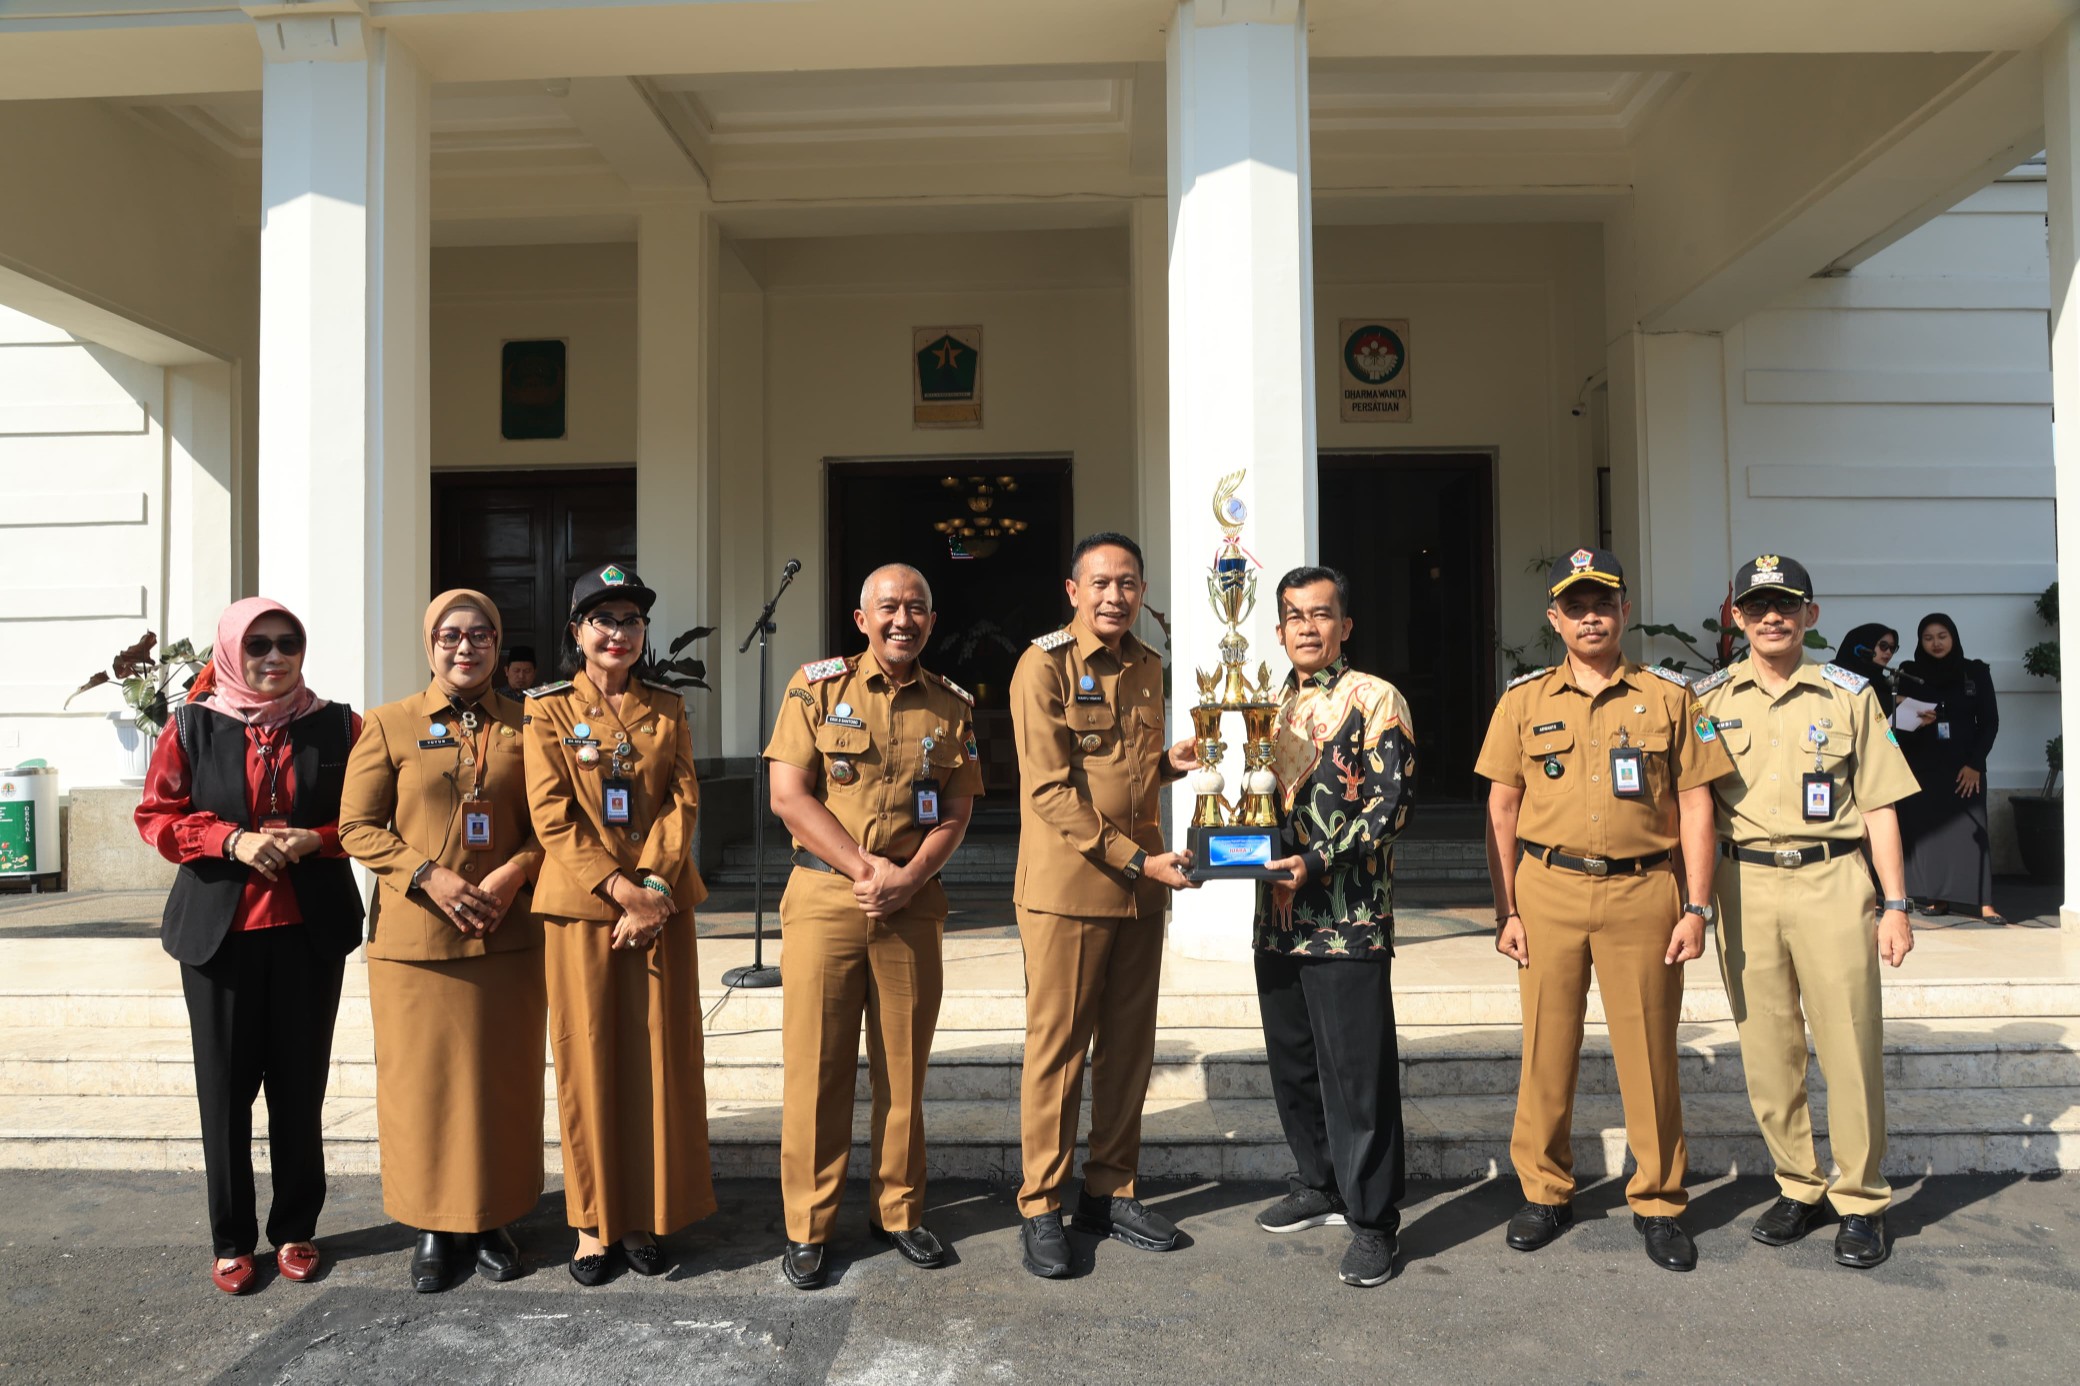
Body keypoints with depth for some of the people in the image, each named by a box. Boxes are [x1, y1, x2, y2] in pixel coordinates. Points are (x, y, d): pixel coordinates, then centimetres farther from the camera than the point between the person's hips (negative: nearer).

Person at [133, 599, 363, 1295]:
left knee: (300, 1083, 5)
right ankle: (232, 1239, 19)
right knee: (225, 1086, 5)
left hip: (310, 929, 0)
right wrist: (231, 841, -12)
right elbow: (156, 815, 3)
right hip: (218, 927, 0)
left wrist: (315, 839, -13)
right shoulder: (194, 724, 3)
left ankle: (295, 1228, 20)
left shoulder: (336, 725, 3)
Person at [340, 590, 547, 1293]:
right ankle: (434, 1226, 21)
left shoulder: (524, 727, 6)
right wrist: (430, 877, -13)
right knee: (424, 1079, 6)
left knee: (504, 1079, 8)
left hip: (510, 936, 1)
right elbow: (357, 826, 0)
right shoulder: (389, 725, 2)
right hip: (415, 938, -1)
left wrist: (516, 872, -11)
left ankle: (492, 1218, 23)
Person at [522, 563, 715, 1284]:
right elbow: (553, 817, -6)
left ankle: (648, 1216, 18)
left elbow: (683, 803, 2)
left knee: (659, 1056, 5)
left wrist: (653, 886, -13)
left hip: (660, 905, 2)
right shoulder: (549, 711, 2)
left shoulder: (667, 710, 10)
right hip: (580, 907, -2)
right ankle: (594, 1221, 16)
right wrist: (622, 890, -15)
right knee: (589, 1060, 3)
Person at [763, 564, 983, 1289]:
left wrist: (907, 878, -11)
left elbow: (957, 812, 5)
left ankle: (898, 1211, 24)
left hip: (911, 904, 2)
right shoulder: (817, 686, 1)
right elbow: (789, 795, -6)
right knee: (815, 1063, 2)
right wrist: (866, 866, -13)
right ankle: (808, 1226, 15)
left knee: (904, 1065, 9)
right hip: (824, 896, -2)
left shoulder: (952, 706, 8)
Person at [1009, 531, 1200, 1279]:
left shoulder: (1147, 667, 12)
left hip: (1142, 882, 6)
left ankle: (1111, 1191, 25)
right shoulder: (1044, 665, -9)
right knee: (1057, 1047, 1)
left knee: (1129, 1044, 12)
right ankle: (1041, 1208, 14)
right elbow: (1051, 790, -15)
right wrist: (1136, 859, -18)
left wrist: (1170, 762, 2)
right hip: (1067, 883, -6)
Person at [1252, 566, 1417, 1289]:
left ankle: (1372, 1221, 9)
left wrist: (1317, 862, -20)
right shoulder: (1271, 706, 15)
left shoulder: (1375, 699, -5)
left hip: (1349, 917, -7)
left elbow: (1392, 801, -13)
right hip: (1277, 913, 7)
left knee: (1357, 1071, -2)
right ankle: (1320, 1185, 33)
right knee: (1292, 1061, 16)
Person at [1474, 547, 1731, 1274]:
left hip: (1643, 892, -1)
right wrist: (1505, 909, 2)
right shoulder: (1524, 700, 7)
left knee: (1649, 1051, 5)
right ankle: (1544, 1192, 23)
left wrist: (1696, 907, -2)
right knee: (1547, 1048, 7)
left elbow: (1694, 804, 4)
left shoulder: (1668, 695, 5)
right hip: (1548, 891, 1)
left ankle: (1658, 1202, 20)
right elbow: (1502, 810, 7)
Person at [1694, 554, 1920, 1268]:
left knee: (1850, 1044, 0)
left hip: (1831, 880, -1)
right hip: (1745, 883, 1)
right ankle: (1797, 1188, 23)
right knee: (1766, 1048, 7)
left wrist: (1896, 905, 1)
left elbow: (1878, 806, 6)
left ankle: (1861, 1201, 16)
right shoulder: (1709, 698, 7)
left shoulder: (1849, 694, 6)